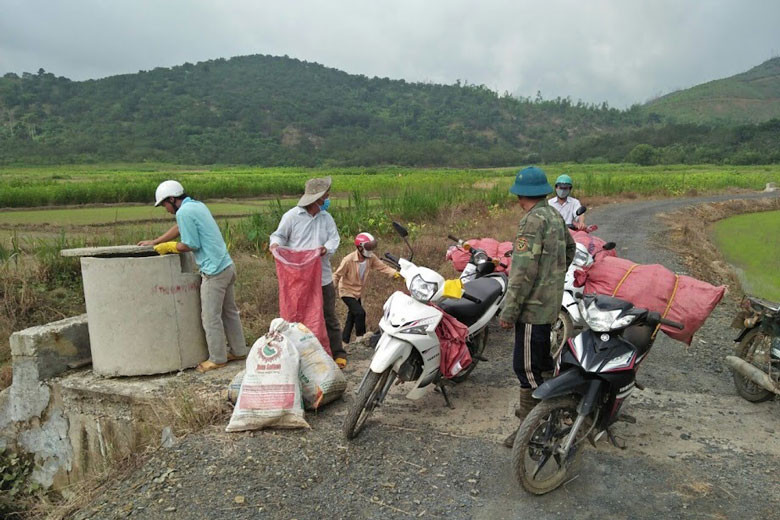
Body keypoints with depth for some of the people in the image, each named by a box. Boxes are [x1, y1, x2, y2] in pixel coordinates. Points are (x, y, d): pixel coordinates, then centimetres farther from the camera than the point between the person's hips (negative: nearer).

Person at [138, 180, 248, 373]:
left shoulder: (184, 212, -14)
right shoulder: (197, 205, 15)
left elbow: (191, 245, -13)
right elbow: (179, 227, 26)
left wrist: (167, 247, 2)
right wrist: (154, 242, 31)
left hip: (214, 271, -10)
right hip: (227, 265, 10)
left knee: (211, 317, 2)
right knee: (229, 312, 18)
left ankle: (217, 359, 12)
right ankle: (238, 350, 27)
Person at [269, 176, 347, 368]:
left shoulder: (326, 218, 8)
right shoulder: (292, 216, -4)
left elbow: (334, 238, 0)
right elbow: (279, 235, 2)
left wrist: (327, 248, -22)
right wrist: (276, 243, -21)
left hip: (322, 277, 3)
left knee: (329, 316, 9)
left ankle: (338, 353, 18)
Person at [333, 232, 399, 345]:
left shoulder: (371, 258, -12)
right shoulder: (348, 260, -27)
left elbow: (382, 267, -17)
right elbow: (337, 275, -20)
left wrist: (395, 273, -33)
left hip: (358, 292, 7)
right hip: (347, 291, -7)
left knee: (352, 316, 17)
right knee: (360, 312, -20)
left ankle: (344, 340, 33)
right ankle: (360, 336, 1)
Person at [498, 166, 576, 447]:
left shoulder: (533, 221, -21)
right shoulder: (555, 215, 7)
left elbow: (524, 272, -25)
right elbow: (570, 248, 23)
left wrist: (509, 311, -20)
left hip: (533, 305, -10)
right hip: (551, 301, 10)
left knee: (526, 366, -2)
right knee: (541, 357, 22)